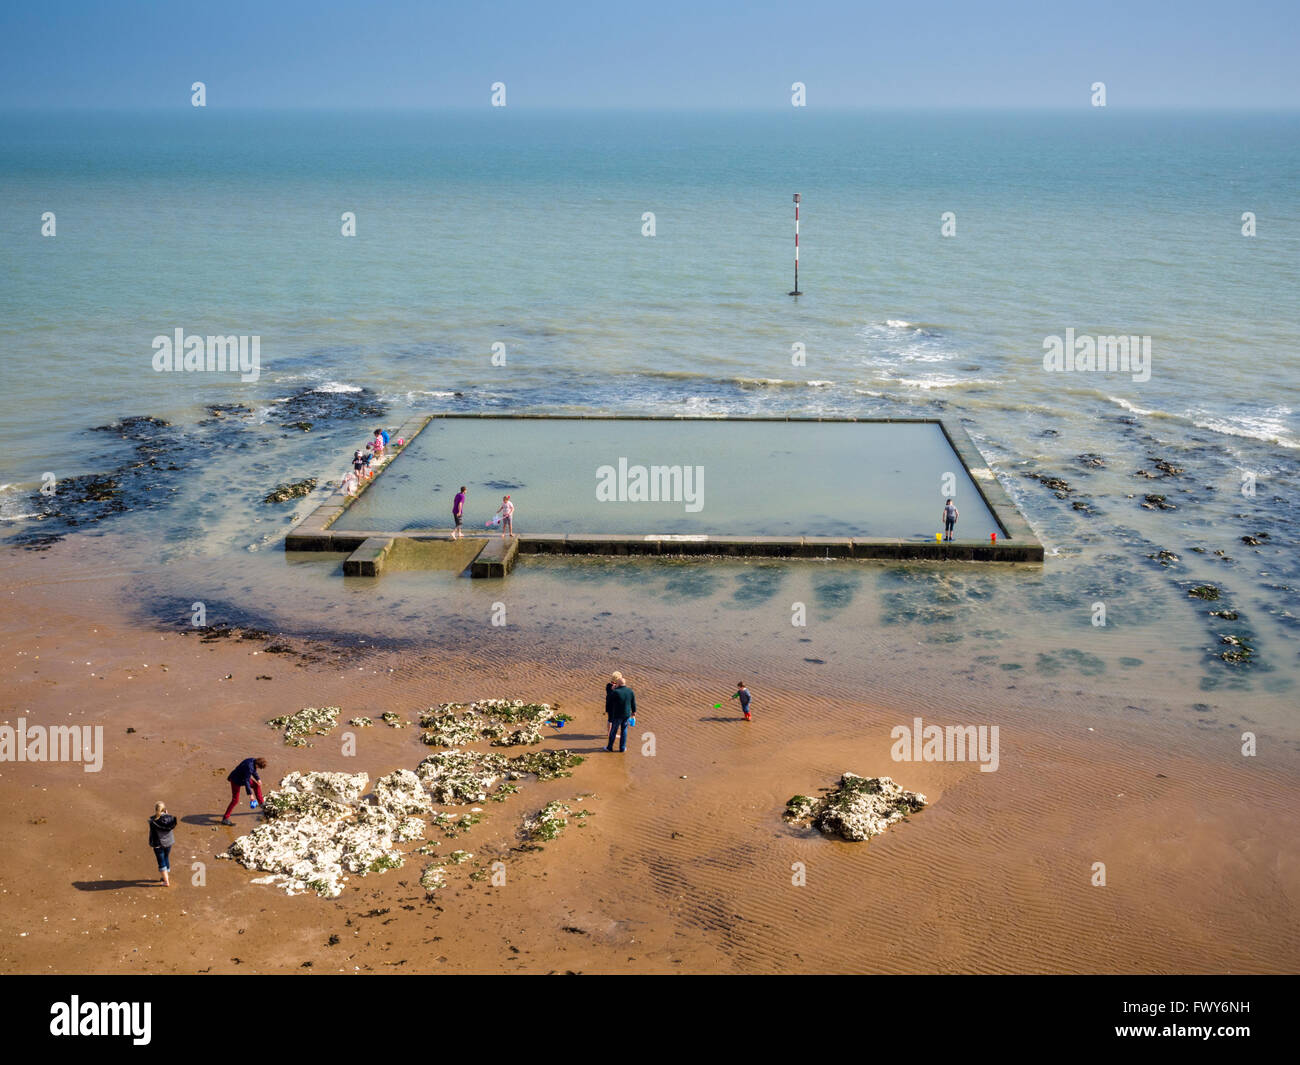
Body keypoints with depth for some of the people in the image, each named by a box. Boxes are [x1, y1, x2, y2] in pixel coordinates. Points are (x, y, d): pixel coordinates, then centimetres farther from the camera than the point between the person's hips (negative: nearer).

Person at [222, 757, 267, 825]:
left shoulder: (253, 761, -9)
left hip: (241, 777, 9)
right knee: (235, 800, -8)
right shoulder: (249, 767, -35)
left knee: (256, 785, 18)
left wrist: (258, 779, 2)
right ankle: (225, 819, -4)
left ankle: (261, 802, 35)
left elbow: (253, 771, 13)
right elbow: (246, 781, -31)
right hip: (236, 781, -9)